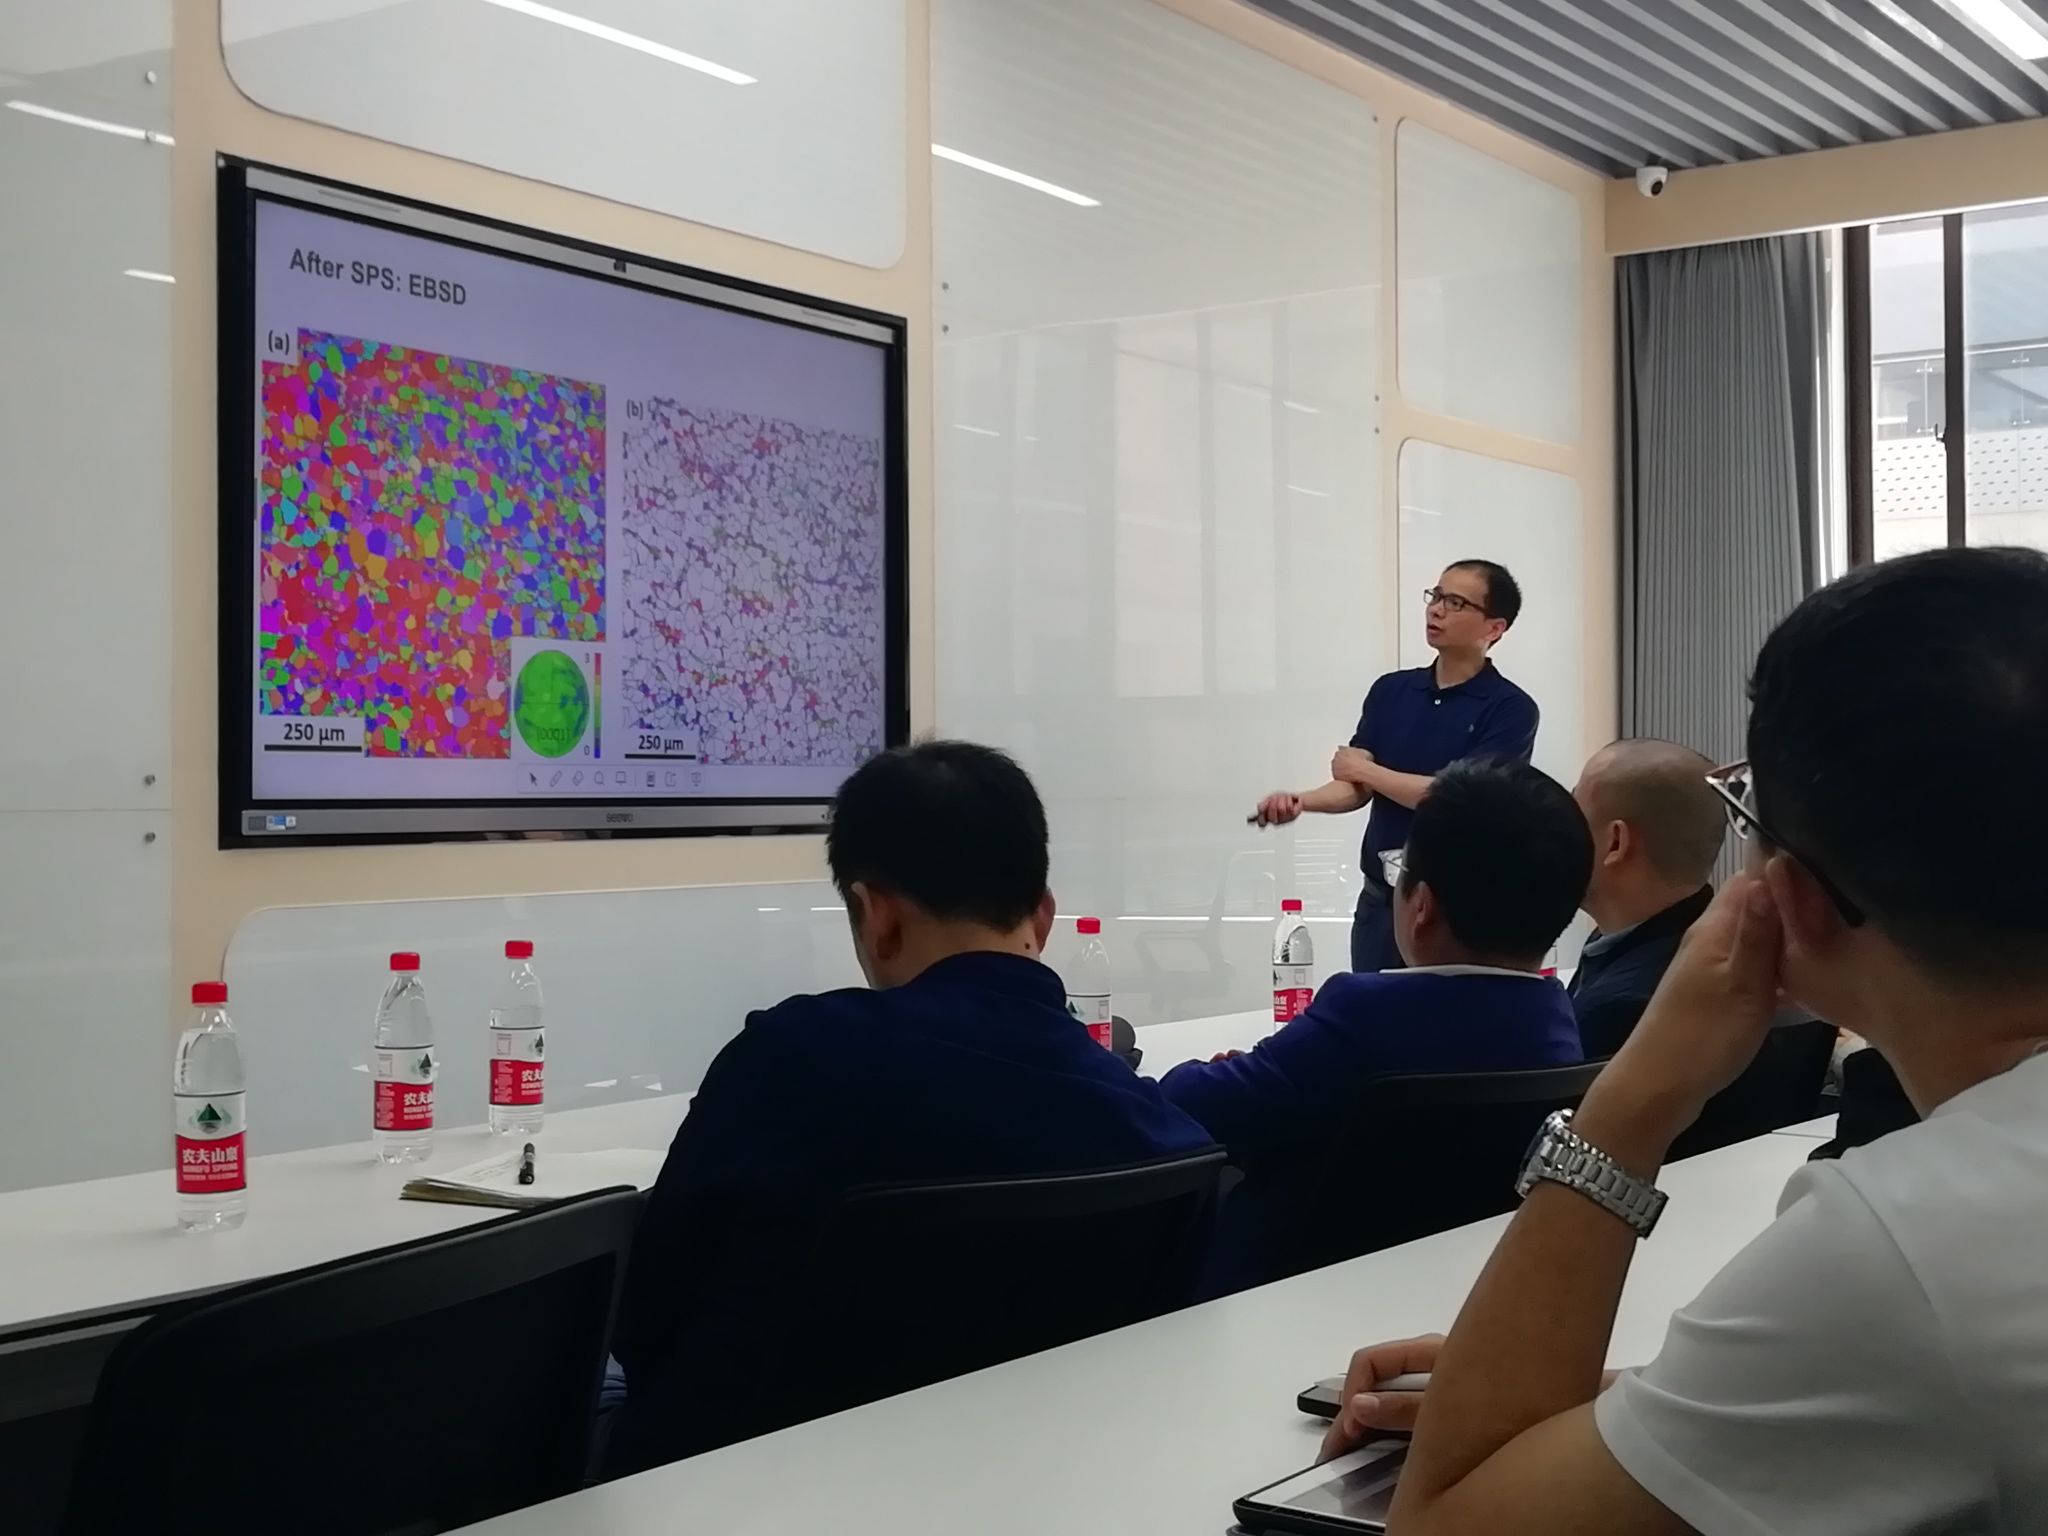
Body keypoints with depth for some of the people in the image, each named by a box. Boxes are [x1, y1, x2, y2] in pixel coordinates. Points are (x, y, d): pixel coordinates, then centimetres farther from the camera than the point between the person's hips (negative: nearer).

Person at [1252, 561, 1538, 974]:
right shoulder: (1390, 691, 8)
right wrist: (1301, 800, -17)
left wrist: (1364, 768, -7)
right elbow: (1357, 788, 5)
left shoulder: (1510, 708, -9)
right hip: (1380, 901, 5)